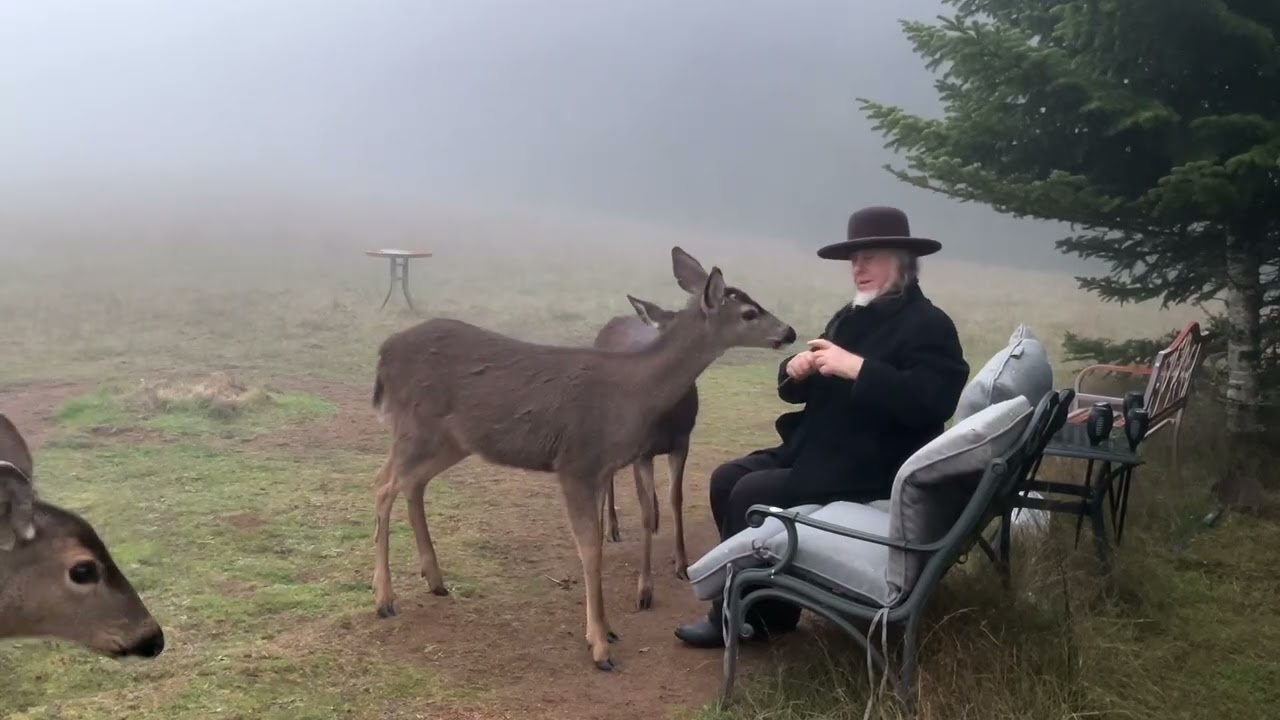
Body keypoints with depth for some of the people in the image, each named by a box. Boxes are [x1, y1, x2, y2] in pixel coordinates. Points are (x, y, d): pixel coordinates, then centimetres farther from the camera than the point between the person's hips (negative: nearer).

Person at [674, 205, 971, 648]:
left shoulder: (929, 325, -11)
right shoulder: (850, 318, 14)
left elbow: (932, 402, -27)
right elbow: (799, 391, 18)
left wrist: (857, 368, -29)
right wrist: (795, 371, -7)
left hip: (872, 467, -9)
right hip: (817, 450, 9)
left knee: (751, 494, -19)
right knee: (727, 478, -1)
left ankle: (750, 615, -3)